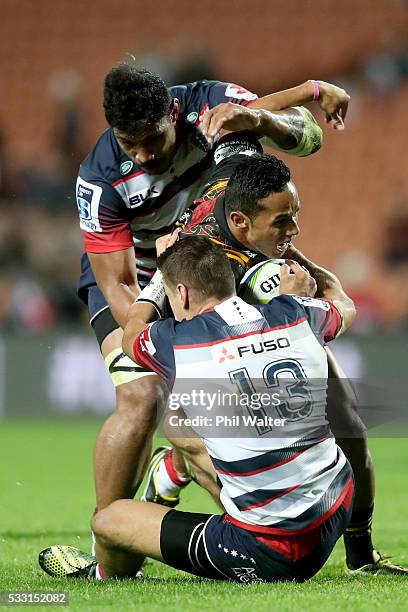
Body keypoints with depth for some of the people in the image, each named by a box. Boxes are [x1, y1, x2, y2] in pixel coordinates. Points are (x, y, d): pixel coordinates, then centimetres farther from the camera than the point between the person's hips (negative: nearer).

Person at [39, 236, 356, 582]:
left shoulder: (175, 342, -11)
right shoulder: (296, 314, -3)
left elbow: (132, 335, 17)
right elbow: (344, 308, 25)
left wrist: (159, 279, 30)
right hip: (336, 515, 5)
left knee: (109, 520, 18)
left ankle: (104, 575, 50)